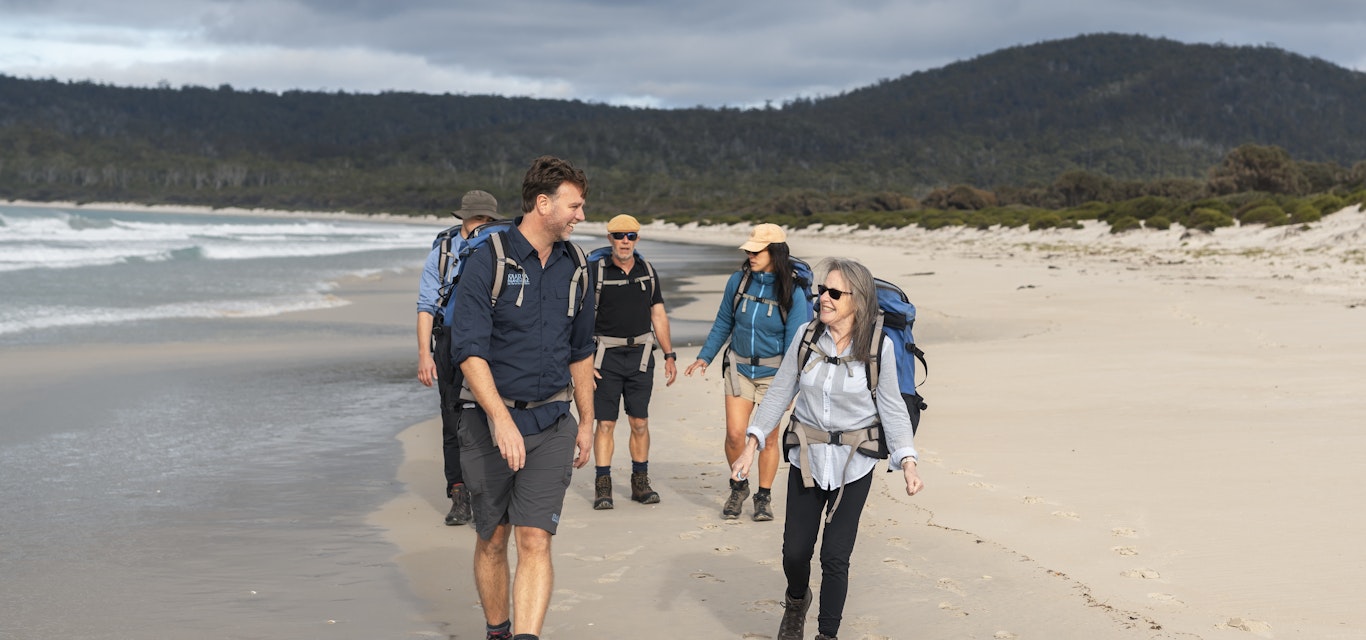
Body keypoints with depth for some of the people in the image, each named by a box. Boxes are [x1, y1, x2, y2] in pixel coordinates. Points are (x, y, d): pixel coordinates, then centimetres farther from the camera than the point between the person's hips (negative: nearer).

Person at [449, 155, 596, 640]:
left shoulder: (573, 266, 8)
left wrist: (586, 421, 20)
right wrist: (501, 419, -26)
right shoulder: (488, 262, -10)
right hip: (490, 422, -3)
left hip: (551, 424, 3)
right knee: (492, 541, 10)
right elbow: (468, 349, -17)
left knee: (535, 541, -9)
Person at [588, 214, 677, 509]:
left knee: (640, 423, 5)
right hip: (606, 355, -3)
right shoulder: (595, 271, -3)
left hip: (640, 354, 3)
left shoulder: (647, 272, 9)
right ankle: (603, 486, 2)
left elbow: (658, 316, 14)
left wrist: (669, 355, 10)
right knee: (605, 423, -3)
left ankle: (640, 483, 14)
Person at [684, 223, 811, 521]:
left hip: (773, 371, -2)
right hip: (739, 366, 2)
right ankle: (739, 487, 18)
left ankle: (764, 497, 22)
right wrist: (705, 356, 9)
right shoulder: (738, 281, -3)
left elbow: (794, 342, -10)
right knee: (734, 433, -6)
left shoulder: (792, 292, -12)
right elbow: (723, 323, 11)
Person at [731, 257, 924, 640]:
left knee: (835, 556, -2)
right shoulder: (807, 336, -4)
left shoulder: (878, 346, -11)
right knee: (795, 551, 7)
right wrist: (751, 445, -4)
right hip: (807, 457, 2)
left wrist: (907, 461, -16)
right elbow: (780, 393, 1)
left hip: (853, 463, -2)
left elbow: (892, 408, -5)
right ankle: (796, 602, 40)